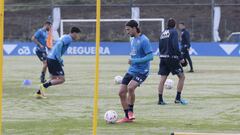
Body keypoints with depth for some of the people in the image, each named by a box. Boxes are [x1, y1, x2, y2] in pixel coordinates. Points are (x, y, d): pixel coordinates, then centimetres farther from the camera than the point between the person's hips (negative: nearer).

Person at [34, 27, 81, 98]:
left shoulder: (65, 37, 20)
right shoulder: (68, 39, -10)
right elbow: (59, 45, -24)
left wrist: (60, 60, 16)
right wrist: (60, 60, -20)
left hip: (50, 58, 10)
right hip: (54, 60, -10)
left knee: (54, 78, 20)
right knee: (61, 79, -7)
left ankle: (39, 92, 16)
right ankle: (44, 86, -12)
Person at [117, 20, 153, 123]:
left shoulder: (144, 40, -15)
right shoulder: (133, 40, 12)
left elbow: (150, 56, -20)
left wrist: (135, 61, -24)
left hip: (141, 71, -9)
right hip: (131, 70, 9)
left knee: (130, 87, -29)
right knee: (122, 92, 2)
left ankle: (130, 111, -9)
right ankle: (127, 117, 13)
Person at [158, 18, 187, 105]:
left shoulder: (163, 33, 14)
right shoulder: (173, 32, -7)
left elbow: (160, 46, 15)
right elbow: (175, 46, -17)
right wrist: (180, 58, -14)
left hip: (163, 58, 7)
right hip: (172, 57, -7)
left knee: (162, 78, 5)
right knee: (181, 76, 3)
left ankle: (160, 99, 2)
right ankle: (178, 98, -1)